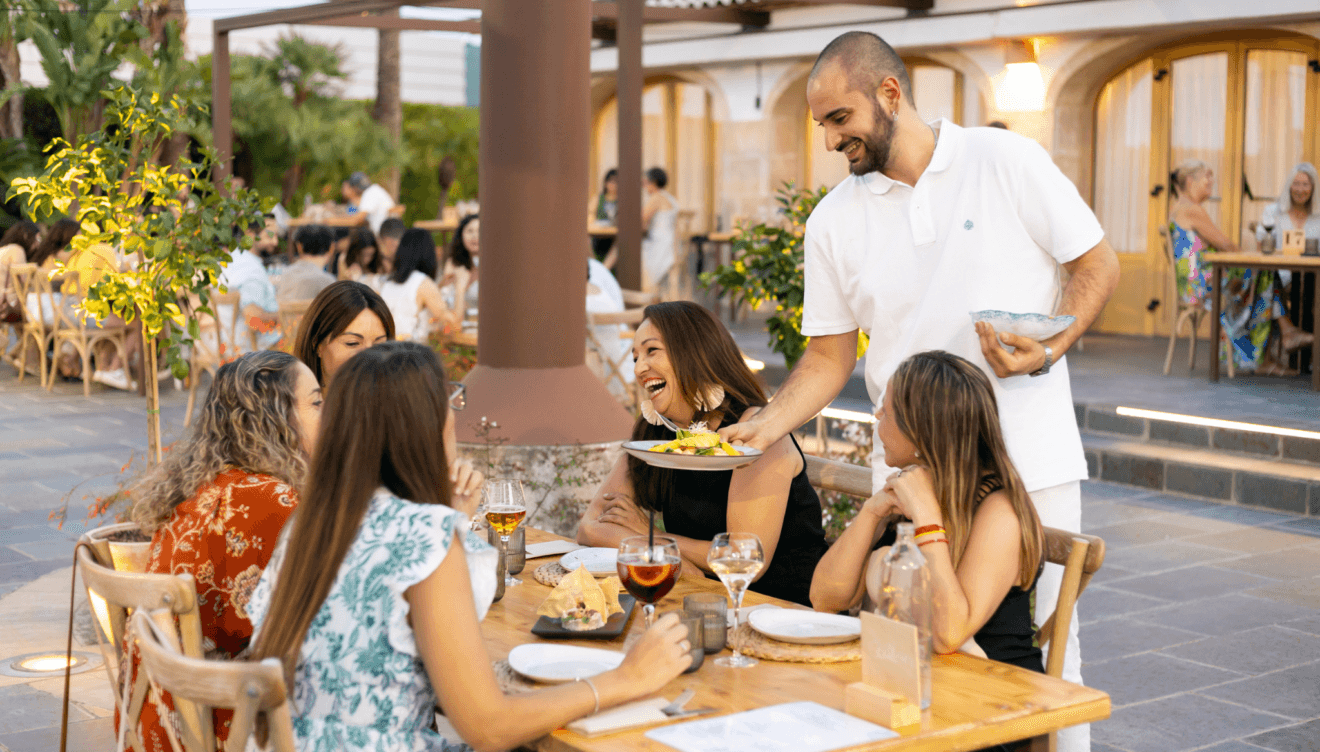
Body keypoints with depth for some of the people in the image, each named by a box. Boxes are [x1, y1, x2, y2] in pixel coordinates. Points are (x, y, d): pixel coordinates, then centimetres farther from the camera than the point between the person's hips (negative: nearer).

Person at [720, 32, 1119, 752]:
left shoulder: (1007, 160, -3)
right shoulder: (833, 222, 6)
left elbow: (1097, 265, 2)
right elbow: (830, 355, 10)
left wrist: (1049, 350, -15)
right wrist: (764, 426, -5)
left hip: (1028, 453, -2)